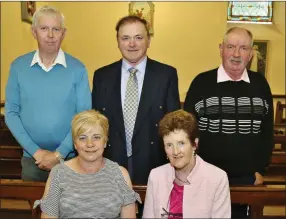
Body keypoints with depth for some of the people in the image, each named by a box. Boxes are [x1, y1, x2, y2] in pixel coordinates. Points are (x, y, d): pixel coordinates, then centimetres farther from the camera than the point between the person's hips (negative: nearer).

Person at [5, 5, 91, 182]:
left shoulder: (78, 69, -5)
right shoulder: (18, 66, -1)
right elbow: (11, 113, -2)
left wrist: (59, 154, -12)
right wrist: (36, 151, -9)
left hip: (69, 158, -1)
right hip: (31, 159, 1)